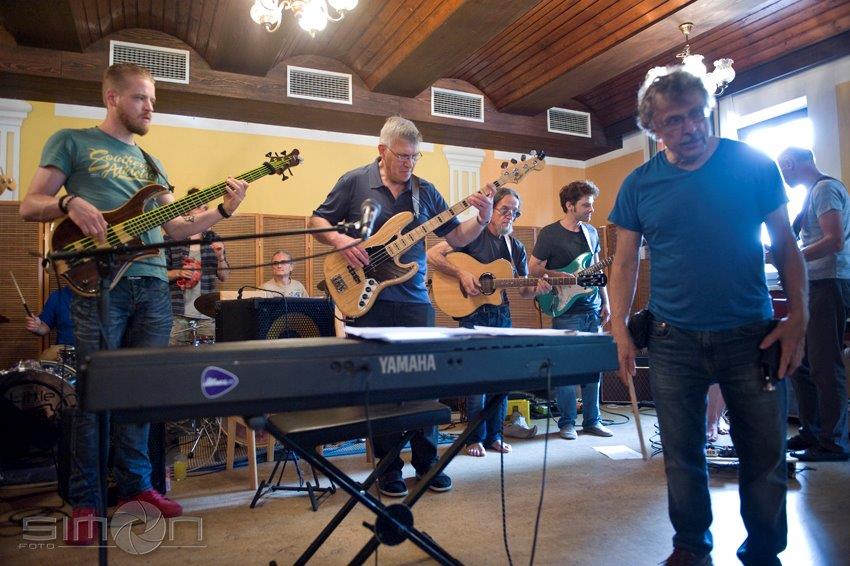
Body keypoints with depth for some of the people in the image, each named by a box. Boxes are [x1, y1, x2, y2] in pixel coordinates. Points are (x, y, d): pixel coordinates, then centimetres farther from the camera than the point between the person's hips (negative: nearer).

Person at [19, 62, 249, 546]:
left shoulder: (150, 163, 22)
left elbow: (172, 227, 16)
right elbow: (30, 206, 2)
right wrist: (69, 202, -19)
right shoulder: (71, 142, 7)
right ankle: (85, 503, 9)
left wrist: (223, 210, 4)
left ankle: (135, 483, 20)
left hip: (153, 284, 5)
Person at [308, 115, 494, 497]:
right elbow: (317, 221, 4)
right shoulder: (354, 182, 0)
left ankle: (426, 461, 23)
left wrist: (482, 219, -8)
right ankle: (389, 467, 20)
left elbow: (456, 238, 10)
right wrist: (340, 239, -15)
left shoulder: (425, 191, 8)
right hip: (368, 299, -2)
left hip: (414, 301, 3)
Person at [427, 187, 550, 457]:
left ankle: (494, 435, 22)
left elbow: (523, 290, 12)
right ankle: (475, 438, 11)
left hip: (501, 315, 6)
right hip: (474, 314, -5)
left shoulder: (516, 248, 12)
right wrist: (462, 274, -21)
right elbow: (432, 254, -12)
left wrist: (537, 288, -11)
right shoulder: (473, 234, -5)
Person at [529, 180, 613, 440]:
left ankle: (592, 420, 21)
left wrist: (605, 303, 12)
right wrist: (560, 277, -17)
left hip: (593, 310, 6)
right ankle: (567, 423, 12)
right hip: (566, 311, -6)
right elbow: (533, 268, -5)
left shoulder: (591, 232, 12)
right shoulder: (549, 233, -7)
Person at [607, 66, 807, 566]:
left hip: (751, 337, 0)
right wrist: (620, 331, -5)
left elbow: (785, 245, 3)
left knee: (765, 458, 9)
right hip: (673, 342, 1)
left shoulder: (753, 164, 0)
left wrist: (798, 318, -5)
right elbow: (625, 263, 3)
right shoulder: (640, 185, 1)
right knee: (683, 456, 10)